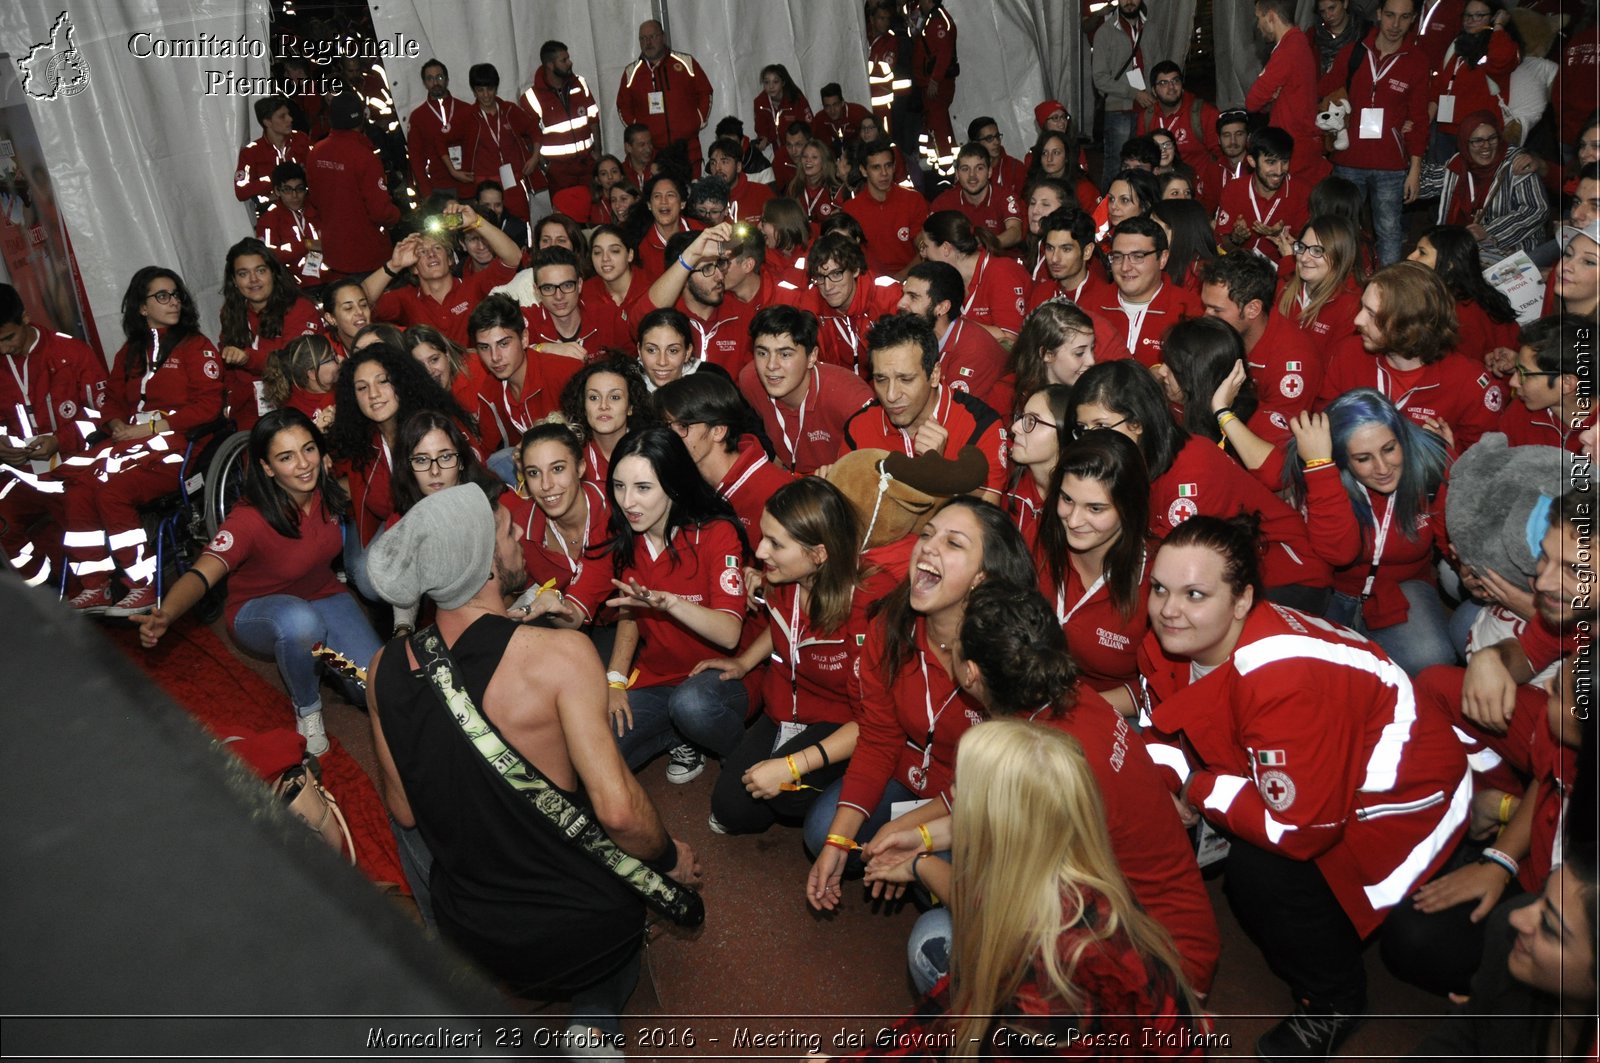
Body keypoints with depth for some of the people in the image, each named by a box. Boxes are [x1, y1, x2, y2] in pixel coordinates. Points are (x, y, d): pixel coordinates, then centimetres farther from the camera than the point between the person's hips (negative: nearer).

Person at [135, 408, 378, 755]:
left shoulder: (328, 493, -14)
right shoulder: (251, 519, -29)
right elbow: (203, 574, -40)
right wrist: (164, 615, -59)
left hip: (324, 596, 4)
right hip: (261, 610, -4)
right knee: (300, 620, -42)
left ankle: (321, 654, 17)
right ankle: (307, 708, -12)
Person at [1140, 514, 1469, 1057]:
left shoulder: (1283, 678, -38)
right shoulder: (1168, 642, -14)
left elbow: (1300, 828, -34)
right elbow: (1168, 732, 2)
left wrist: (1198, 792, -23)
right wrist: (1160, 782, -19)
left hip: (1402, 788, -8)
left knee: (1258, 870, -24)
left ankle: (1334, 1003, 5)